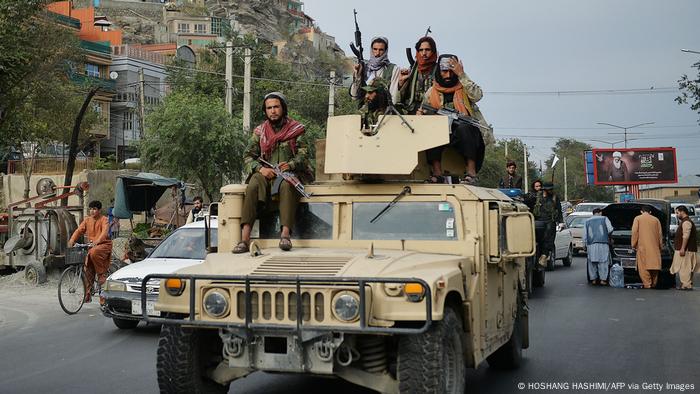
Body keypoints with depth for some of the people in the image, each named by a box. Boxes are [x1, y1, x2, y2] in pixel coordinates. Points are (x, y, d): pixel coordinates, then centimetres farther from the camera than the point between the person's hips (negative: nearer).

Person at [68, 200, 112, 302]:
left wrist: (96, 242, -40)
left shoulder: (104, 220, -6)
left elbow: (104, 232, -23)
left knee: (94, 252, -37)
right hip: (91, 246, 5)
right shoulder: (87, 220, 8)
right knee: (88, 270, -2)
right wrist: (71, 241, -21)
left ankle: (102, 275, -18)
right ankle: (87, 295, 5)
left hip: (104, 245, -5)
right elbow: (79, 230, -3)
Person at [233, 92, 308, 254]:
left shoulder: (296, 129, 9)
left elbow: (302, 155, 0)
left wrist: (290, 164, -21)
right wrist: (260, 168, -11)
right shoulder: (259, 131, 15)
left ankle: (285, 234, -49)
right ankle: (244, 238, -41)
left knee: (286, 185, -38)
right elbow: (248, 156, 9)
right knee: (253, 186, -32)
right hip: (265, 174, 2)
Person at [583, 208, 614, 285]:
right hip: (603, 244, -2)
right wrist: (607, 235, 18)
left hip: (591, 245, 2)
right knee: (603, 262, 0)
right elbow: (610, 230, -2)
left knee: (592, 262, 7)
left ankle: (593, 279, 6)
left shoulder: (587, 221, 15)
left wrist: (585, 245, 16)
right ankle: (603, 279, -5)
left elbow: (585, 236, 11)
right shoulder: (604, 219, 8)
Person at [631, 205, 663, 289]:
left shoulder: (638, 219, 5)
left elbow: (634, 232, -2)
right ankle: (653, 284, 10)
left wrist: (634, 244, 3)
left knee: (643, 266, -3)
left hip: (642, 247, -3)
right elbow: (660, 234, 13)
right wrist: (660, 246, 18)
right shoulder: (656, 220, 13)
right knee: (654, 265, 8)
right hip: (654, 247, 3)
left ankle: (647, 284, -10)